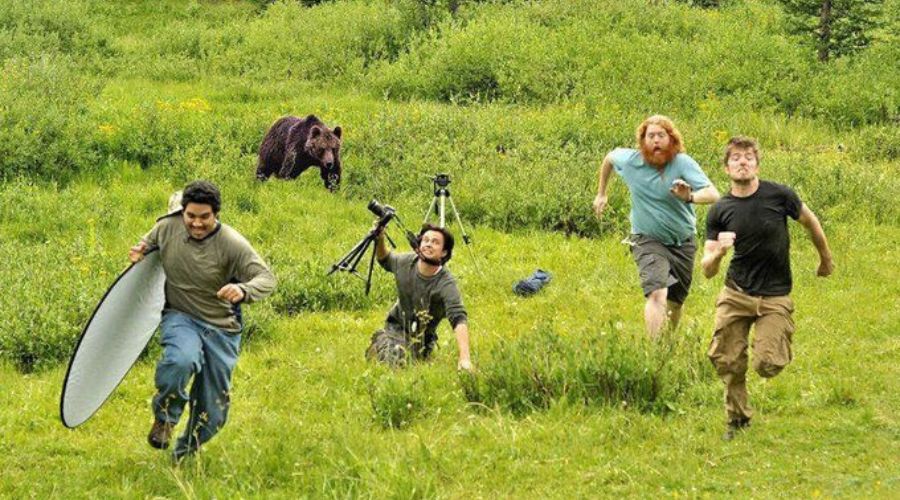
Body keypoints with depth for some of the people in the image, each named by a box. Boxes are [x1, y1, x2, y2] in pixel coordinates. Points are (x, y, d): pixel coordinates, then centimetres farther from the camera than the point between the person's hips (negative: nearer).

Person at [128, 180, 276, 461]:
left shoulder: (232, 244, -17)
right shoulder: (167, 227, -7)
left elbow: (267, 278, -20)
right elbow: (149, 243, 17)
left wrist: (243, 290, -43)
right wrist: (140, 252, -9)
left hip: (222, 328, 0)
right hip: (180, 318, 0)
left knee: (212, 412, 6)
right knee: (182, 361, -38)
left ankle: (185, 454, 36)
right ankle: (165, 417, -10)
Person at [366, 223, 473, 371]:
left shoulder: (446, 284, -29)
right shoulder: (406, 262, -13)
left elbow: (459, 319, -39)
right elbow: (386, 260, 12)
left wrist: (464, 358, -52)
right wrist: (379, 241, -10)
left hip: (421, 337, -2)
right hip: (395, 327, 2)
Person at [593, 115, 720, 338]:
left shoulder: (682, 163, -21)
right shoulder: (630, 160, -13)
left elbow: (713, 194, -33)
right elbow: (609, 157, 13)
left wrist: (690, 197, -55)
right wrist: (601, 194, 19)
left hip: (683, 242, 1)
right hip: (648, 241, -1)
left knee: (676, 302, 16)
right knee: (657, 294, -25)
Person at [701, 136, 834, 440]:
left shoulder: (779, 196, -10)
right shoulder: (720, 212, -4)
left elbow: (810, 222, 10)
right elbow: (707, 271, -4)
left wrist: (826, 260, 23)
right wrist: (718, 253, -27)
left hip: (775, 297, -2)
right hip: (736, 295, 2)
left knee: (767, 366, -13)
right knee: (727, 363, -4)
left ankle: (779, 346, 24)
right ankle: (737, 418, 22)